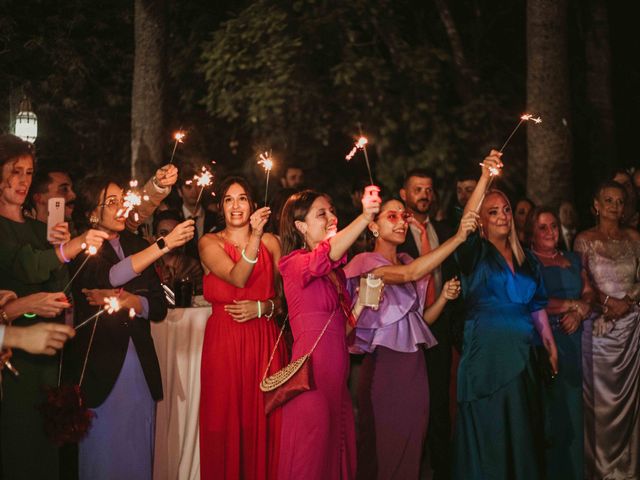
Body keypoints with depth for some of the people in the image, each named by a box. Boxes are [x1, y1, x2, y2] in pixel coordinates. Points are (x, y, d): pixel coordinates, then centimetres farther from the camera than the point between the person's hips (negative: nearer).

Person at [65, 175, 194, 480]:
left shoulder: (135, 245, 10)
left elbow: (159, 307, 5)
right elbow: (108, 277, -25)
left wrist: (126, 301, -15)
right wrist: (165, 244, -26)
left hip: (141, 369, 5)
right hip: (100, 370, -4)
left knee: (138, 455, 9)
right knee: (102, 455, 1)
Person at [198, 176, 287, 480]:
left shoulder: (270, 242, 9)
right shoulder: (209, 243, 3)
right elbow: (237, 277, -15)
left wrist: (261, 307, -12)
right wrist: (255, 235, -24)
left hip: (265, 340, 1)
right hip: (224, 340, -1)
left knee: (263, 420, 2)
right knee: (226, 420, 0)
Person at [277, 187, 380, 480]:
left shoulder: (336, 272, 16)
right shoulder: (294, 261, -7)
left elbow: (341, 329, 15)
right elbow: (328, 253, -29)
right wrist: (365, 217, -42)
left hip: (337, 371, 8)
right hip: (311, 370, -8)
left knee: (340, 453, 11)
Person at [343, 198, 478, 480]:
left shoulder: (407, 261, 14)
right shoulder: (365, 262, -8)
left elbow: (422, 320, 14)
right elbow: (410, 274, -27)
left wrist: (444, 297, -5)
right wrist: (458, 237, -30)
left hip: (414, 363, 7)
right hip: (383, 364, -7)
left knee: (411, 443, 11)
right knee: (382, 447, 0)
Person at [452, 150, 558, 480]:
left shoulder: (525, 260, 12)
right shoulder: (477, 254, -3)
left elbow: (537, 307, 14)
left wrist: (550, 346, 8)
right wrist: (485, 178, -33)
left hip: (522, 353, 5)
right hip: (485, 352, -5)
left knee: (521, 428, 12)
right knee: (488, 430, 1)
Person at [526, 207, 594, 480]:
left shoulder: (573, 259, 18)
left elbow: (589, 293, 11)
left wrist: (579, 312, -11)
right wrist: (571, 304, -4)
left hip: (571, 339, 5)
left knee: (571, 404, 6)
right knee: (546, 407, -3)